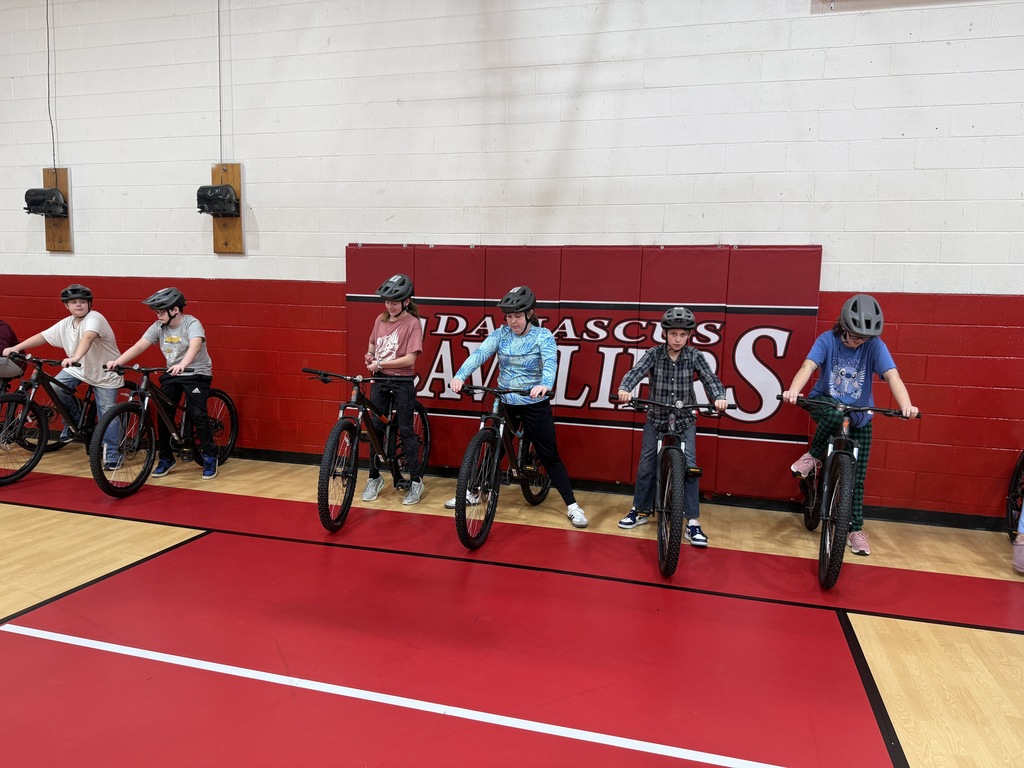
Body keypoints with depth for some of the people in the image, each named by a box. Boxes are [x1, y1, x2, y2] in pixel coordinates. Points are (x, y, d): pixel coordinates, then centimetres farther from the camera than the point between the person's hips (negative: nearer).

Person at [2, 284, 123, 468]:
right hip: (79, 369, 6)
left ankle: (112, 454, 5)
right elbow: (42, 336, 5)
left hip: (105, 374, -6)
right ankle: (74, 418, 8)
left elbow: (87, 338, -40)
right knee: (56, 387, -19)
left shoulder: (94, 318, -22)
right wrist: (16, 347, -5)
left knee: (107, 415, -6)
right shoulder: (65, 324, 0)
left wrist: (75, 358, -55)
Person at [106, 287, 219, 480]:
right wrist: (117, 361, -24)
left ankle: (210, 457, -1)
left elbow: (195, 345, -38)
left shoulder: (192, 324, -19)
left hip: (196, 373, -6)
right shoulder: (158, 327, -2)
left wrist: (182, 365, -56)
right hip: (171, 374, 6)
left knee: (197, 414, -16)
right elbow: (138, 346, -9)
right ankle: (166, 459, 16)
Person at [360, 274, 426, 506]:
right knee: (375, 428, 9)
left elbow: (410, 358, -19)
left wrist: (380, 364, -22)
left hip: (402, 382, -5)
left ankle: (416, 481, 12)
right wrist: (369, 354, 1)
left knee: (405, 430, 1)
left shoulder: (412, 323, -12)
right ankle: (374, 478, 22)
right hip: (379, 380, 5)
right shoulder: (380, 320, 6)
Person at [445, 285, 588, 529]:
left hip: (535, 405, -3)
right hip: (505, 403, 3)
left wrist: (545, 385, -49)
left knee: (549, 456, 2)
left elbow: (550, 362, -28)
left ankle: (572, 506, 10)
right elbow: (479, 354, -17)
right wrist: (460, 375, -35)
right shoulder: (500, 334, -2)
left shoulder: (543, 336, -10)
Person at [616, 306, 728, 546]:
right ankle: (641, 510, 22)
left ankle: (692, 522, -3)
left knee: (690, 466, -10)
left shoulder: (694, 356, -9)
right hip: (656, 417, 1)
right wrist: (624, 389, -47)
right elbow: (635, 372, -25)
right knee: (646, 464, 3)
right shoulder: (654, 354, -11)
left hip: (684, 419, 0)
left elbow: (710, 378, -18)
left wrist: (719, 397, -40)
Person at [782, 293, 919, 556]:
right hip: (825, 405, -1)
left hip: (859, 417, 2)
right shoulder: (827, 340, -16)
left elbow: (892, 375, -28)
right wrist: (794, 391, -52)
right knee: (837, 413, -40)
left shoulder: (875, 345, -15)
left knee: (856, 477, 1)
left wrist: (906, 406, -47)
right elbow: (808, 366, -31)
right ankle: (814, 456, -14)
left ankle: (855, 529, 17)